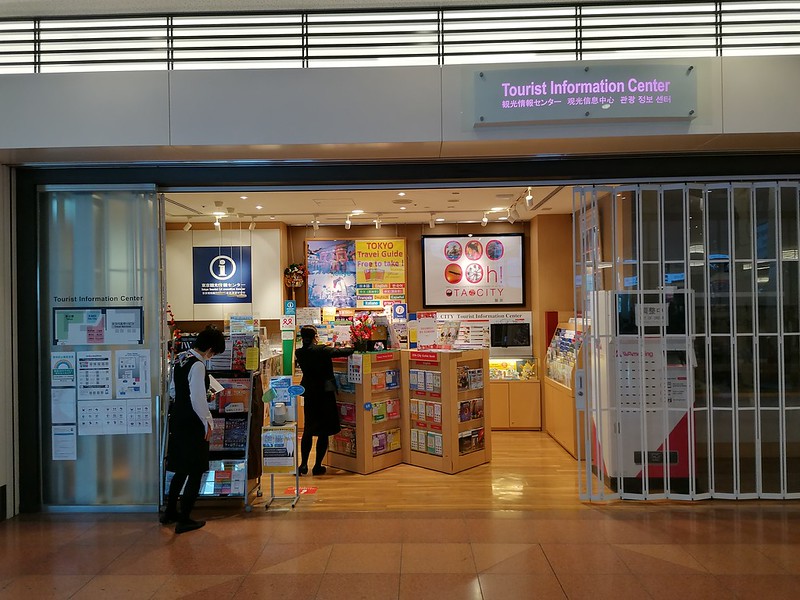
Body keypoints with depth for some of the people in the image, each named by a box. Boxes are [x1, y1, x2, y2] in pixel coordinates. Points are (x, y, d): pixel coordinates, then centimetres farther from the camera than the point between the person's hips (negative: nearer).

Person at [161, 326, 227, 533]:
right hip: (192, 423, -9)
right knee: (196, 471, 3)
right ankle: (184, 519, 9)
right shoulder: (197, 365, -20)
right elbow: (198, 398, -23)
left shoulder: (180, 359, 8)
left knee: (181, 468, 22)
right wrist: (208, 422, -13)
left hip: (178, 419, 9)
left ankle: (170, 512, 33)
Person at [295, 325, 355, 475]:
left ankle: (303, 464, 13)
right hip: (325, 393, -5)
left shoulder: (299, 353, -1)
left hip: (309, 394, 5)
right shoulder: (322, 350, -16)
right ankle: (317, 466, 8)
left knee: (308, 429, 15)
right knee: (324, 431, 5)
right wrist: (355, 348, 4)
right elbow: (340, 352, -13)